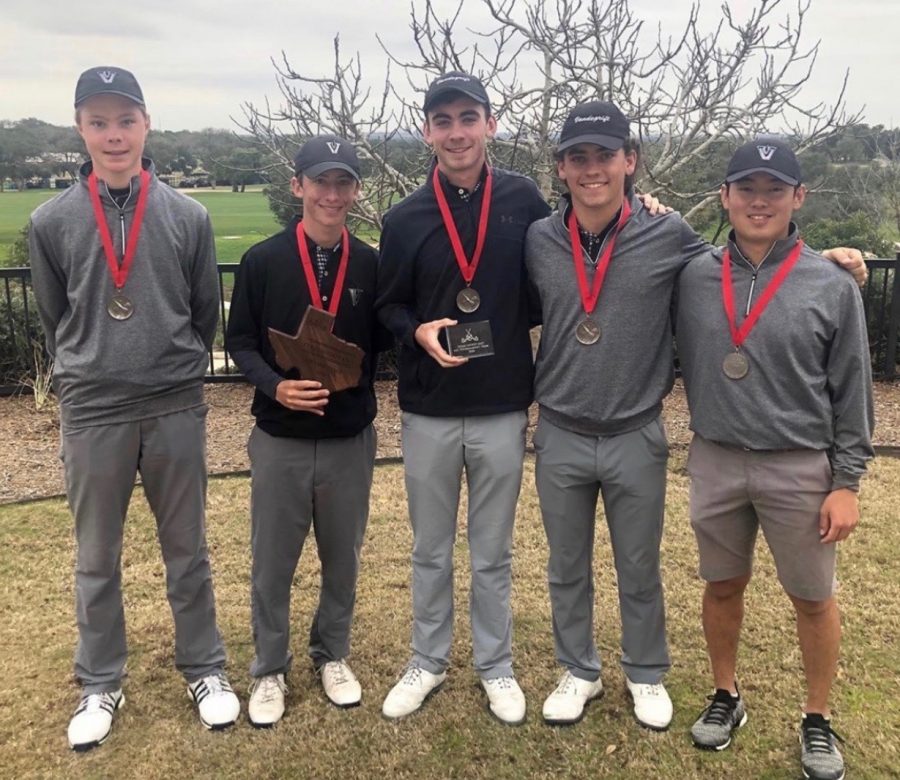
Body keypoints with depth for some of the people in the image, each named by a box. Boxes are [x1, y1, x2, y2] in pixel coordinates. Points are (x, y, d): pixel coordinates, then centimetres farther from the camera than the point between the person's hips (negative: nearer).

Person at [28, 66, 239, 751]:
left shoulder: (188, 217, -2)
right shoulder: (52, 222, -2)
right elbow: (55, 320, 8)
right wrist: (90, 374, 11)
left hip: (177, 410, 0)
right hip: (91, 415, 0)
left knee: (188, 551, 12)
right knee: (97, 559, 13)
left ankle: (205, 669, 29)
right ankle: (100, 684, 30)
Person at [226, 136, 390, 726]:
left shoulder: (371, 264, 0)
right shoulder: (263, 260, -5)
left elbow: (382, 341, 8)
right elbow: (240, 341, -3)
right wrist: (275, 386, -19)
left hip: (351, 440, 2)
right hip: (280, 439, -1)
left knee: (343, 559, 15)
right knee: (273, 563, 10)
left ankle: (333, 655, 37)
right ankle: (270, 670, 30)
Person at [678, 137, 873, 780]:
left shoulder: (833, 287, -6)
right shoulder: (693, 277, -2)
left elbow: (852, 393, -3)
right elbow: (680, 361, 9)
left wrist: (847, 482, -4)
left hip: (801, 469, -1)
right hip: (715, 462, 2)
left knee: (813, 599, 11)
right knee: (723, 586, 16)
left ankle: (818, 721, 31)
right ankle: (726, 697, 37)